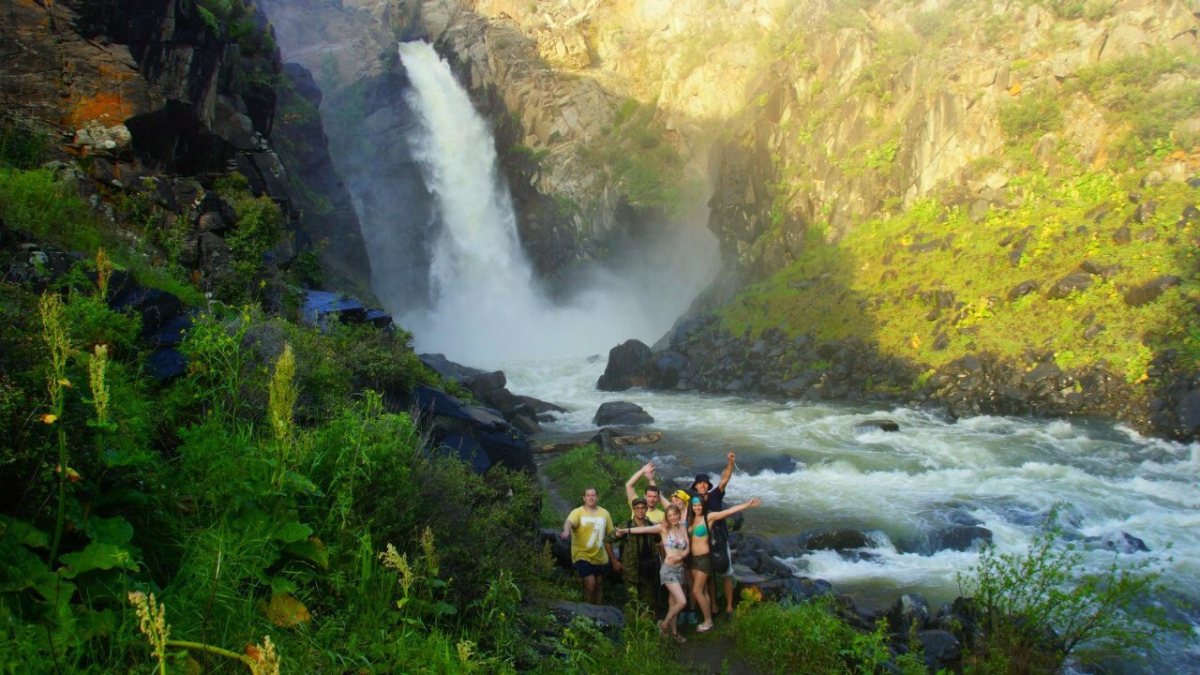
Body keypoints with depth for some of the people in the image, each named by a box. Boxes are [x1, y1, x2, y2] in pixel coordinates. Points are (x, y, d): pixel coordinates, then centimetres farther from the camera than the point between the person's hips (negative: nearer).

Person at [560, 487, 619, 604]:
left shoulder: (604, 513, 3)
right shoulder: (578, 513, -11)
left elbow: (608, 537, 8)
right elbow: (569, 522, -33)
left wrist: (613, 558, 11)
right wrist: (566, 531, -58)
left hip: (600, 557, 5)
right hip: (583, 556, -4)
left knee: (599, 586, 14)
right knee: (590, 584, -15)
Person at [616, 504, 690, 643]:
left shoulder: (682, 528, 7)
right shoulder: (663, 528, -6)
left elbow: (688, 548, 5)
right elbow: (644, 529, -14)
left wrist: (680, 556, -15)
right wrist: (625, 530, -23)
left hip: (680, 569, 5)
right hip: (668, 569, -5)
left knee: (673, 602, 11)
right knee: (682, 602, -13)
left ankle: (674, 631, 23)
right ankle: (664, 624, 7)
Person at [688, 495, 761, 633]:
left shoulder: (709, 517, -10)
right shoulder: (691, 518, 6)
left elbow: (729, 511, -18)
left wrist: (747, 505, -24)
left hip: (704, 558, -6)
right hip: (693, 558, 6)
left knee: (696, 591, -6)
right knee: (702, 590, 11)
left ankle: (708, 621, 8)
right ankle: (707, 619, 19)